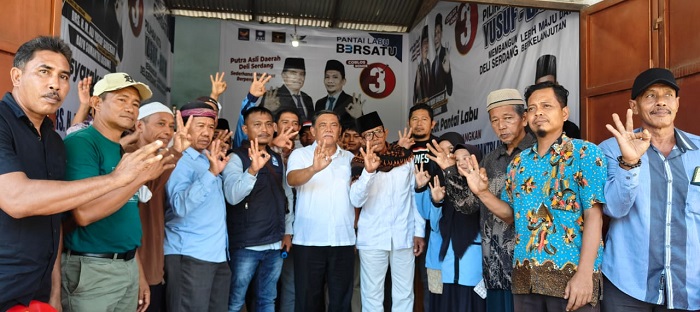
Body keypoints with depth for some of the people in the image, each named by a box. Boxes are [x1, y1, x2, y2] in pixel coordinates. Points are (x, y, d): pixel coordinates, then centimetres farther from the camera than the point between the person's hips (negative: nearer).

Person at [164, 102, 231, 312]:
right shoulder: (178, 161, -9)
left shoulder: (208, 160, 15)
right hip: (190, 255, -8)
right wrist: (211, 173, -32)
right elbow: (180, 206, -26)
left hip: (218, 254, 8)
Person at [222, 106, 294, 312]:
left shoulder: (277, 159, 11)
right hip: (246, 245, -5)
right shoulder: (236, 157, -8)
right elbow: (232, 196, -24)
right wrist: (253, 169, -38)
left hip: (275, 243, 5)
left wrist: (287, 231, 10)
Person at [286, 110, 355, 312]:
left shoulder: (350, 158, 11)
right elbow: (292, 180, -21)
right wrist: (314, 169, -40)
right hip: (308, 240, -3)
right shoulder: (300, 154, 0)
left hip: (344, 240, 3)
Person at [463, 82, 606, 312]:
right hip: (525, 276, 5)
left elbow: (593, 215, -11)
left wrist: (584, 273, -19)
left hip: (571, 273, -5)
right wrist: (482, 192, 0)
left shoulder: (585, 152, -4)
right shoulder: (518, 162, 11)